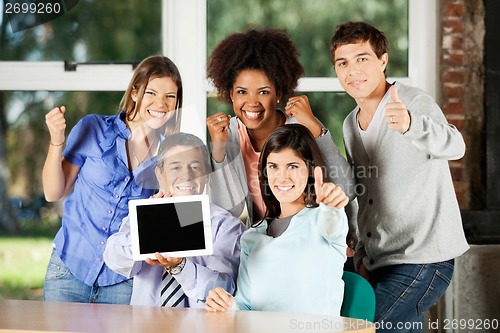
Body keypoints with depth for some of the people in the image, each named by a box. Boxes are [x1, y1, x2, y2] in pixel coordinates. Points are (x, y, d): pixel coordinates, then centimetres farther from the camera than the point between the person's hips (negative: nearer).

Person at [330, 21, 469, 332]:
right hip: (380, 264, 8)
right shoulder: (351, 124, 12)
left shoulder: (414, 102, -13)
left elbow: (454, 146, -35)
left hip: (422, 258, -8)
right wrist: (363, 256, 14)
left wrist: (410, 124, -54)